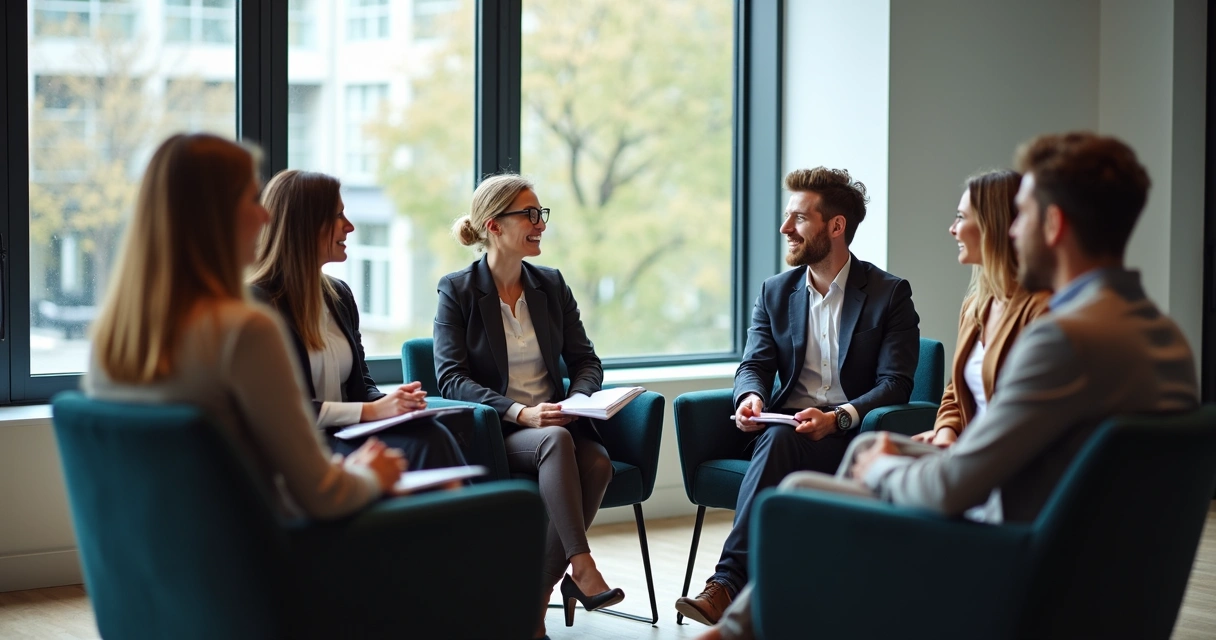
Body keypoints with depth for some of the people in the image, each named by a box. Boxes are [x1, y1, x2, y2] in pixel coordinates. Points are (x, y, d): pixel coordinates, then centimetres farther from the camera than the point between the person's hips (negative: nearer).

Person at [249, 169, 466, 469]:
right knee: (414, 449, -30)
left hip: (346, 436, 7)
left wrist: (389, 401, -5)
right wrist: (371, 410, -16)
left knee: (432, 436, -25)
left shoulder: (339, 295, 16)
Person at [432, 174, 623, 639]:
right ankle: (581, 567, -34)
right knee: (556, 441, -36)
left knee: (597, 462, -28)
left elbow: (586, 361, 13)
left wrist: (578, 399, -11)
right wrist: (519, 413, -23)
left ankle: (535, 596, -18)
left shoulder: (552, 285, 13)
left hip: (555, 423, 4)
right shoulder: (457, 291, -2)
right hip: (491, 434, -4)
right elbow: (451, 379, -10)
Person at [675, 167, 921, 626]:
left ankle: (729, 582, -41)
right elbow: (754, 365, 9)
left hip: (852, 437, -3)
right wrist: (750, 396, -17)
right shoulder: (775, 292, 14)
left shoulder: (890, 294, 0)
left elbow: (895, 383, -8)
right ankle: (732, 588, -41)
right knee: (777, 439, -34)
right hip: (788, 428, 4)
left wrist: (837, 418, -25)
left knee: (779, 442, -34)